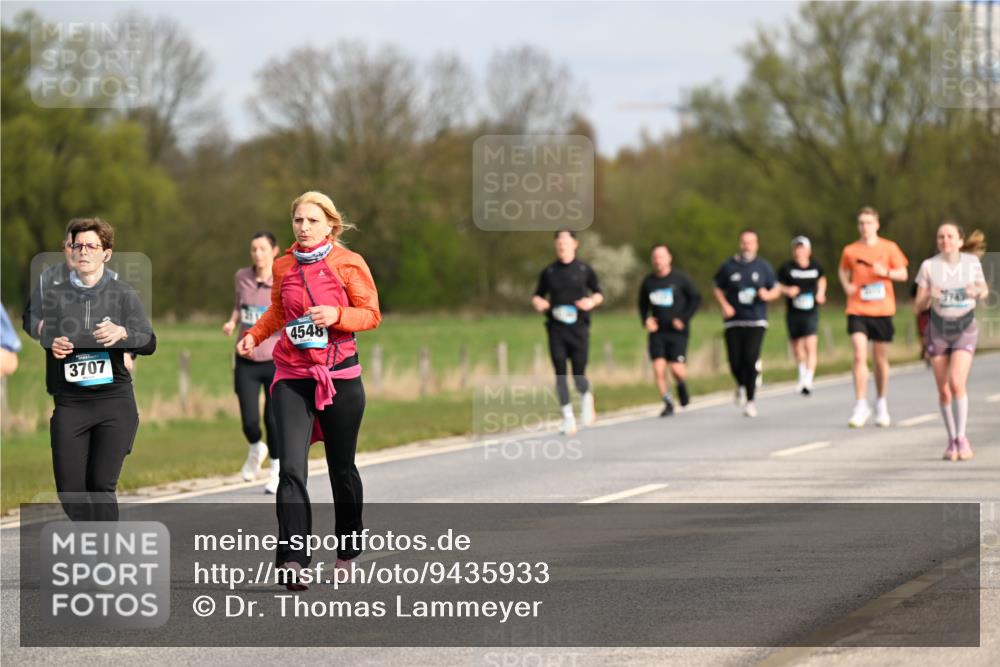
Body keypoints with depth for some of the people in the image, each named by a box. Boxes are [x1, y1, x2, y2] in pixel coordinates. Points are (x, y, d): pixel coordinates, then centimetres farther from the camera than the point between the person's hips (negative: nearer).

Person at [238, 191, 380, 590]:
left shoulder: (349, 264, -3)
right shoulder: (283, 267, 7)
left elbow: (372, 314, -3)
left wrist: (337, 314, -20)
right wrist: (254, 334, 8)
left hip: (340, 377, -2)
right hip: (292, 378, 2)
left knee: (342, 468, 11)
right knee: (291, 468, -14)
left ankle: (347, 550, 31)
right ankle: (292, 560, -19)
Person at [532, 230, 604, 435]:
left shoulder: (584, 270, 4)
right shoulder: (548, 272, 8)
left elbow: (599, 294, 13)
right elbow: (538, 296, 16)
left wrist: (592, 301, -8)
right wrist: (538, 303, -6)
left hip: (579, 328, -1)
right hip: (556, 329, 1)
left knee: (579, 375, -5)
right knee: (560, 374, -5)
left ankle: (586, 398, 29)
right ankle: (568, 418, 2)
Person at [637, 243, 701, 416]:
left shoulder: (680, 278, -4)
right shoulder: (648, 282, 6)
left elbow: (696, 299, 0)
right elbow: (643, 304, 20)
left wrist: (683, 319, -9)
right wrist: (645, 319, 1)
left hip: (677, 331, -3)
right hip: (657, 332, 3)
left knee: (676, 368, -11)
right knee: (658, 368, -9)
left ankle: (682, 387, 24)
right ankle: (668, 403, 6)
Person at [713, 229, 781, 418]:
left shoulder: (763, 266, 5)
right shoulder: (729, 266, 4)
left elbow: (776, 289, 12)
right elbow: (718, 288, 14)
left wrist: (768, 295, -11)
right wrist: (725, 305, -2)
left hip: (756, 321, -1)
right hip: (734, 322, 1)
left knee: (751, 360, -14)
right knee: (735, 363, -3)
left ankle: (750, 400, -3)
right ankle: (741, 385, 32)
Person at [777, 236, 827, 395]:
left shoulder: (815, 267, 1)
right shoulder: (787, 268, -5)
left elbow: (822, 279, 23)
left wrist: (821, 293, 7)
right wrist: (787, 290, -16)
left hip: (811, 312, -1)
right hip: (793, 313, 1)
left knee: (810, 345, -17)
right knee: (796, 345, 15)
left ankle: (808, 381, -22)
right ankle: (802, 373, 43)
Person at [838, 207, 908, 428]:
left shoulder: (889, 248, 2)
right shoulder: (850, 251, 5)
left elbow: (903, 274, 5)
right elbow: (843, 271, 22)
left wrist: (885, 272, -14)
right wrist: (846, 285, 1)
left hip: (882, 310, 0)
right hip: (857, 310, 0)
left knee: (881, 360, 8)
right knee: (859, 356, -14)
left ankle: (882, 405, 24)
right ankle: (861, 406, -9)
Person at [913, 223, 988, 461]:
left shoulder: (972, 261, -3)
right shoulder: (929, 266, -5)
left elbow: (984, 290, 12)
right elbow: (919, 306, -2)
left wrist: (977, 291, -12)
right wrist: (930, 296, -25)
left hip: (965, 328, -1)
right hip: (938, 329, 1)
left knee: (956, 382, -19)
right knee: (943, 390, 4)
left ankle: (962, 438, -8)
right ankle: (952, 441, 18)